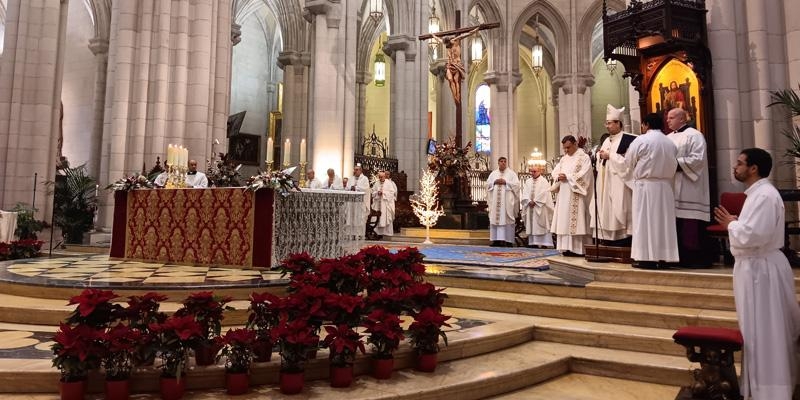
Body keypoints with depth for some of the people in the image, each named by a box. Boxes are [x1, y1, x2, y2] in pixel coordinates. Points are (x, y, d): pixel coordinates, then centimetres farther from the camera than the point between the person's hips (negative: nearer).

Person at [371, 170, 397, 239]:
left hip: (386, 203, -3)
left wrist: (384, 193, -12)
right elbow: (373, 192, 10)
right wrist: (377, 193, -10)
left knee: (386, 217, -4)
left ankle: (387, 233, 2)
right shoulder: (376, 183, 9)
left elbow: (392, 192, -4)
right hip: (378, 203, 3)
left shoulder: (389, 183, 0)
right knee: (378, 219, -1)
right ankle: (379, 233, 3)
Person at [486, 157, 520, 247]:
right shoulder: (493, 173, 16)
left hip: (507, 200, -3)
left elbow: (516, 184, -3)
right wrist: (495, 182, -6)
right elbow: (487, 184, 11)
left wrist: (505, 182, -11)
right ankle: (496, 239, 1)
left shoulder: (511, 173, 7)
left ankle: (508, 240, -7)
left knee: (507, 218, -7)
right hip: (495, 200, 3)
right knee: (495, 218, -1)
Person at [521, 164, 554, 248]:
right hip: (530, 207, 5)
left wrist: (535, 202, -14)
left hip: (540, 208, -5)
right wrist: (529, 201, -10)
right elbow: (525, 194, 5)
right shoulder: (528, 182, 14)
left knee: (541, 225, -5)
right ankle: (533, 242, 7)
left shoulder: (544, 181, -1)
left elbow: (543, 194, -11)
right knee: (531, 225, 4)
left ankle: (544, 243, -5)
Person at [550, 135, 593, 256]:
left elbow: (583, 174, -12)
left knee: (575, 220, -9)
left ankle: (577, 249, -7)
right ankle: (568, 248, 7)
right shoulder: (564, 158, 19)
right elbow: (555, 171, 13)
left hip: (575, 195, -7)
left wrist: (567, 177, -15)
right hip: (563, 195, 7)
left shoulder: (584, 157, -1)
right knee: (564, 221, 3)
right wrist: (559, 177, -9)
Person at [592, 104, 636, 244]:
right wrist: (600, 155, -1)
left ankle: (623, 246, 0)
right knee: (606, 212, 7)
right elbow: (599, 161, 20)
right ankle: (608, 242, 14)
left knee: (618, 212, -7)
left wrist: (610, 156, -15)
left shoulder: (629, 139, -9)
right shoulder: (606, 141, 16)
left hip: (618, 184, -8)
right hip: (605, 183, 8)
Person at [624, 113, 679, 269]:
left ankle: (647, 257, -1)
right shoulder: (671, 143, 8)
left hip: (645, 185, -5)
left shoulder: (641, 140, -9)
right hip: (665, 186, 5)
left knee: (645, 220, -1)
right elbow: (674, 166, 10)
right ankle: (663, 257, 12)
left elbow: (628, 162, -1)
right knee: (663, 220, 9)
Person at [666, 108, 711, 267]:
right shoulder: (669, 138, 18)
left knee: (691, 228, -6)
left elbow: (698, 159, -15)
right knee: (677, 227, 8)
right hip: (673, 188, 7)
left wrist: (676, 163, -17)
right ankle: (681, 258, 14)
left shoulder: (694, 135, -4)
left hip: (689, 190, -7)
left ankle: (697, 259, 1)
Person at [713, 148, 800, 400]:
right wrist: (734, 224, 4)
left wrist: (731, 224, -12)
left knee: (764, 331, -1)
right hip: (755, 266, 11)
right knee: (760, 330, 19)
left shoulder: (764, 195, -20)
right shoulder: (757, 193, 12)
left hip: (760, 268, -11)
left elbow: (754, 235, -28)